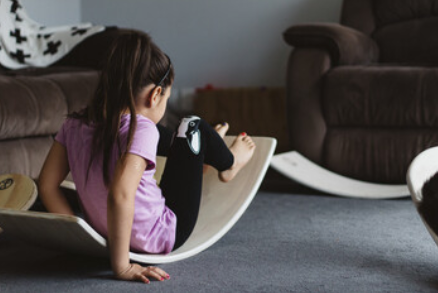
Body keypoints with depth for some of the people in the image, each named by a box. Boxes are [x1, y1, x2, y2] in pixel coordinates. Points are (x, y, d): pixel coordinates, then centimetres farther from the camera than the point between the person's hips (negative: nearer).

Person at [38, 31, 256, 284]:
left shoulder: (75, 125, -10)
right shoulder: (141, 130, -29)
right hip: (161, 238, -6)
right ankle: (228, 163, 38)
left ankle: (205, 148, 53)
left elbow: (47, 185, -7)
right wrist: (123, 267, -34)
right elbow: (119, 197, -41)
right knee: (194, 127, 5)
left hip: (102, 232, 6)